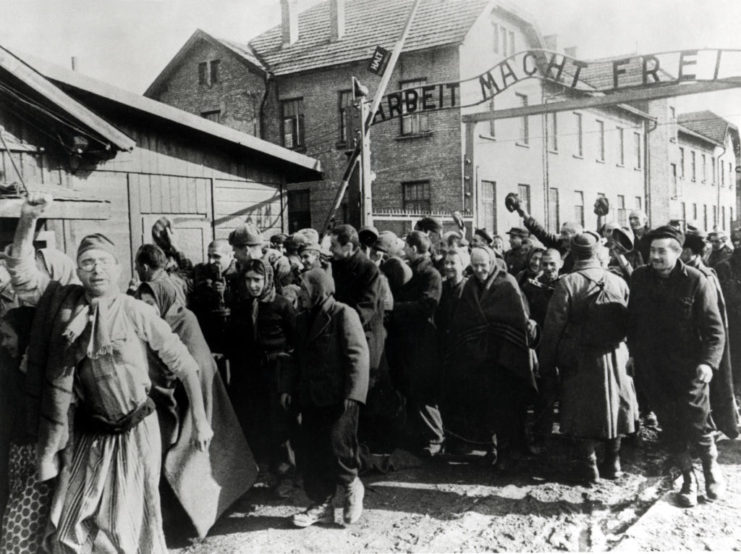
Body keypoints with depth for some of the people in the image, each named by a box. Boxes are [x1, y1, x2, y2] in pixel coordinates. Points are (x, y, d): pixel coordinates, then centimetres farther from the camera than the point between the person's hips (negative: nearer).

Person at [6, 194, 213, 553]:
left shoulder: (136, 313, -13)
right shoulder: (65, 302, -2)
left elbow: (184, 364, -9)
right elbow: (20, 270, -4)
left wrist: (200, 421, -9)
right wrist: (28, 220, -18)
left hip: (135, 430, -3)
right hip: (90, 432, 4)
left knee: (130, 525, 7)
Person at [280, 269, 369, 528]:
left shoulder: (343, 314, -9)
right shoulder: (303, 320, 14)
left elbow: (358, 356, -13)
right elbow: (297, 358, 20)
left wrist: (352, 394, -19)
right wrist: (287, 387, 8)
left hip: (338, 397, -7)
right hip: (311, 397, 7)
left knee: (336, 447, -9)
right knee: (313, 453, 8)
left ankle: (352, 486, 19)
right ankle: (320, 505, 20)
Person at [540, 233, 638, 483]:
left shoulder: (567, 283, -14)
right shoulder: (619, 282, -5)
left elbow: (554, 325, -12)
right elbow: (629, 322, 3)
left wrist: (547, 362, -3)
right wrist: (626, 353, 16)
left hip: (579, 359, -3)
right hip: (614, 357, 3)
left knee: (582, 410, 9)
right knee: (613, 404, 18)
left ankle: (589, 467, 14)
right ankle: (613, 462, 28)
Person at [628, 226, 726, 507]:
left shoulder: (695, 281, -11)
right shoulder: (639, 278, -1)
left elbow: (715, 329, -11)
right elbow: (632, 321, 9)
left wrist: (709, 361, -23)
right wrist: (634, 353, 7)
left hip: (689, 369, -3)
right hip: (653, 370, 3)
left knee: (697, 426, 4)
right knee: (671, 428, 11)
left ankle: (711, 465, 34)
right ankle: (688, 479, 29)